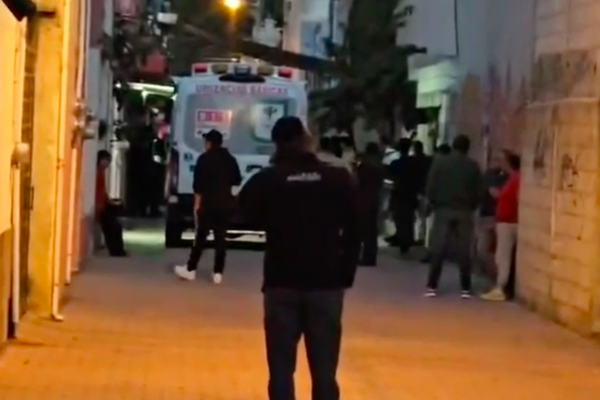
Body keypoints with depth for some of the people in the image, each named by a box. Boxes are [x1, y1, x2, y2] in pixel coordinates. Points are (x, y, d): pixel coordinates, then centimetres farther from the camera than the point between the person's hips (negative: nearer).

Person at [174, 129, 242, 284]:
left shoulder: (204, 159, -7)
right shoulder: (230, 159, 7)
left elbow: (198, 184, -12)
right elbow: (237, 181, 14)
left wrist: (197, 203, -9)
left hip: (208, 203, -4)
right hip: (225, 203, 4)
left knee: (201, 236, 3)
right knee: (221, 238, 4)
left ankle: (190, 269, 8)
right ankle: (218, 273, 3)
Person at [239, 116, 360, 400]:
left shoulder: (267, 180, -4)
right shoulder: (339, 179, -1)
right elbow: (353, 232, -1)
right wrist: (346, 275, 5)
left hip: (281, 281, 0)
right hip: (327, 283, 0)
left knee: (281, 369, 6)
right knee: (324, 371, 5)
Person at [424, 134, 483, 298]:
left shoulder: (439, 162, -1)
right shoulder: (473, 166, 2)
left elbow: (430, 188, -4)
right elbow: (478, 192, 1)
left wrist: (434, 204, 10)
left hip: (443, 210, -1)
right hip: (465, 212, 1)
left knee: (438, 249, 1)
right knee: (464, 251, 3)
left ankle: (432, 286, -3)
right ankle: (465, 288, 3)